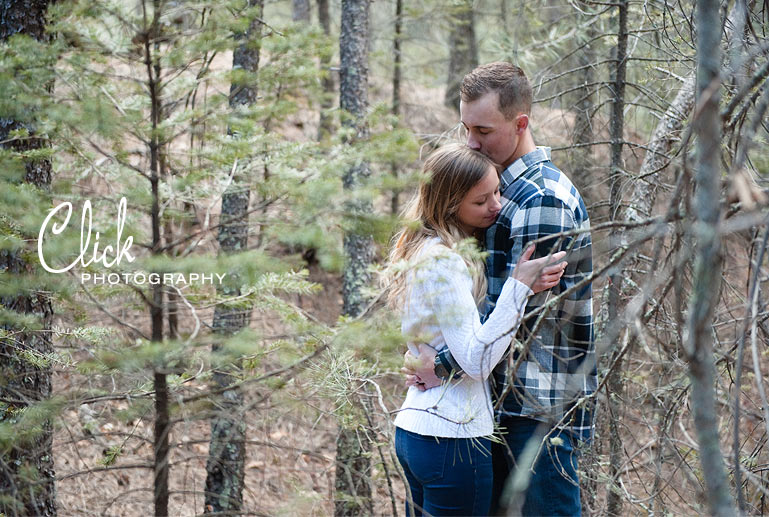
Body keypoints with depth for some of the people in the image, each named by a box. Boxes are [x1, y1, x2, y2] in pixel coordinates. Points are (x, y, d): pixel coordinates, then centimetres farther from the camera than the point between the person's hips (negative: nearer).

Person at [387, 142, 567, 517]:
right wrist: (519, 287, -20)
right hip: (452, 437, -10)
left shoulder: (425, 250, 12)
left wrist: (525, 287, -4)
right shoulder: (443, 261, -17)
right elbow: (476, 362, -21)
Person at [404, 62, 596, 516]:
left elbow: (517, 309, -20)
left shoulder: (545, 199, -17)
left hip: (543, 408, -9)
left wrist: (446, 366, -14)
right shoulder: (509, 187, 14)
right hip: (506, 395, 9)